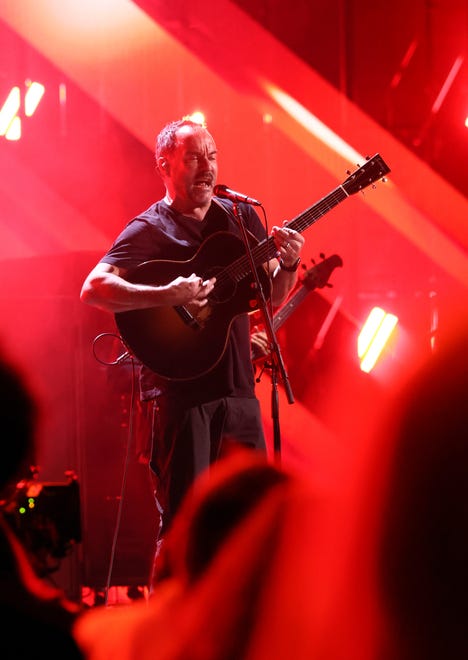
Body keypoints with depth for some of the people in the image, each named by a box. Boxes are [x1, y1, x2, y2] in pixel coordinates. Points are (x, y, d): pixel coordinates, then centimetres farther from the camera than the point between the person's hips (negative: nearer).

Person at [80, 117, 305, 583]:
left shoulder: (239, 219, 13)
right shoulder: (148, 231, -5)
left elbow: (272, 298, 17)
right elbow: (93, 289, -18)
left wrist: (286, 265, -4)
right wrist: (167, 296, -27)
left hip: (237, 387, 6)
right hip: (180, 387, -6)